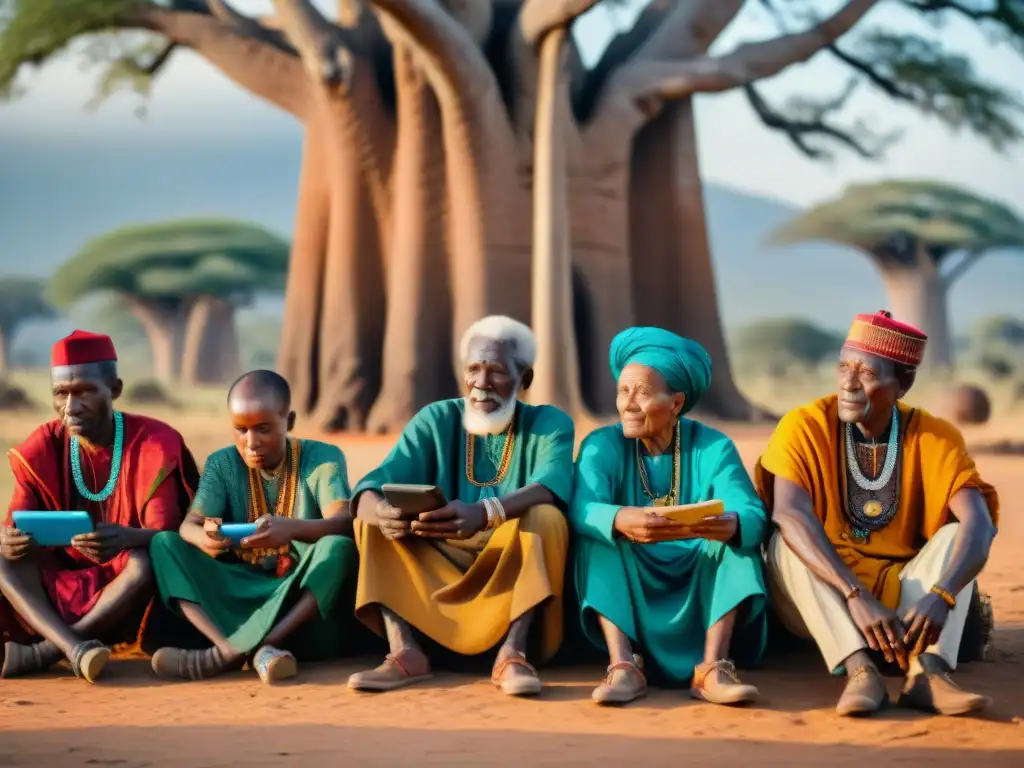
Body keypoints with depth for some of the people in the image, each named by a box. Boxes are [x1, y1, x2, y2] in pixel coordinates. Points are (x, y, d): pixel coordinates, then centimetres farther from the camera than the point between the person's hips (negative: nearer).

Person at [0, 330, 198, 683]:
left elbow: (164, 537, -16)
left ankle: (38, 653, -37)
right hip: (60, 587, 3)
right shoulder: (40, 451, -2)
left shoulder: (154, 446, -11)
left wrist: (128, 538, -41)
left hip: (125, 590, -3)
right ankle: (76, 650, -45)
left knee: (146, 562, -35)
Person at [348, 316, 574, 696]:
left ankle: (513, 653, -38)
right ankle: (404, 652, -32)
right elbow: (377, 483, -12)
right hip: (440, 565, 3)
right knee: (370, 519, -16)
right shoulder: (436, 420, 3)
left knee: (544, 517, -29)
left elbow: (551, 487, -26)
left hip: (514, 570, -3)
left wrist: (484, 514, -48)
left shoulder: (549, 424, -3)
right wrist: (379, 511, -40)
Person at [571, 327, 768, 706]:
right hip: (628, 592, 0)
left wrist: (731, 524, -47)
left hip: (697, 591, 0)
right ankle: (623, 666, -36)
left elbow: (754, 516, -21)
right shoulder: (603, 445, -5)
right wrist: (620, 520, -49)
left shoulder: (713, 447, -5)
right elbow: (582, 511, -24)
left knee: (736, 533, -24)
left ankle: (712, 668, -35)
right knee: (598, 535, -25)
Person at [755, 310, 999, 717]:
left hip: (903, 597, 1)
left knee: (954, 535, -21)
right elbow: (790, 515, -30)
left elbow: (979, 524, -23)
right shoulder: (805, 427, -13)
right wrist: (857, 597, -43)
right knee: (788, 542, -28)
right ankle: (859, 668, -44)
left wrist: (939, 596, -43)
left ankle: (926, 669, -41)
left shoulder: (934, 438, -9)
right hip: (822, 602, -1)